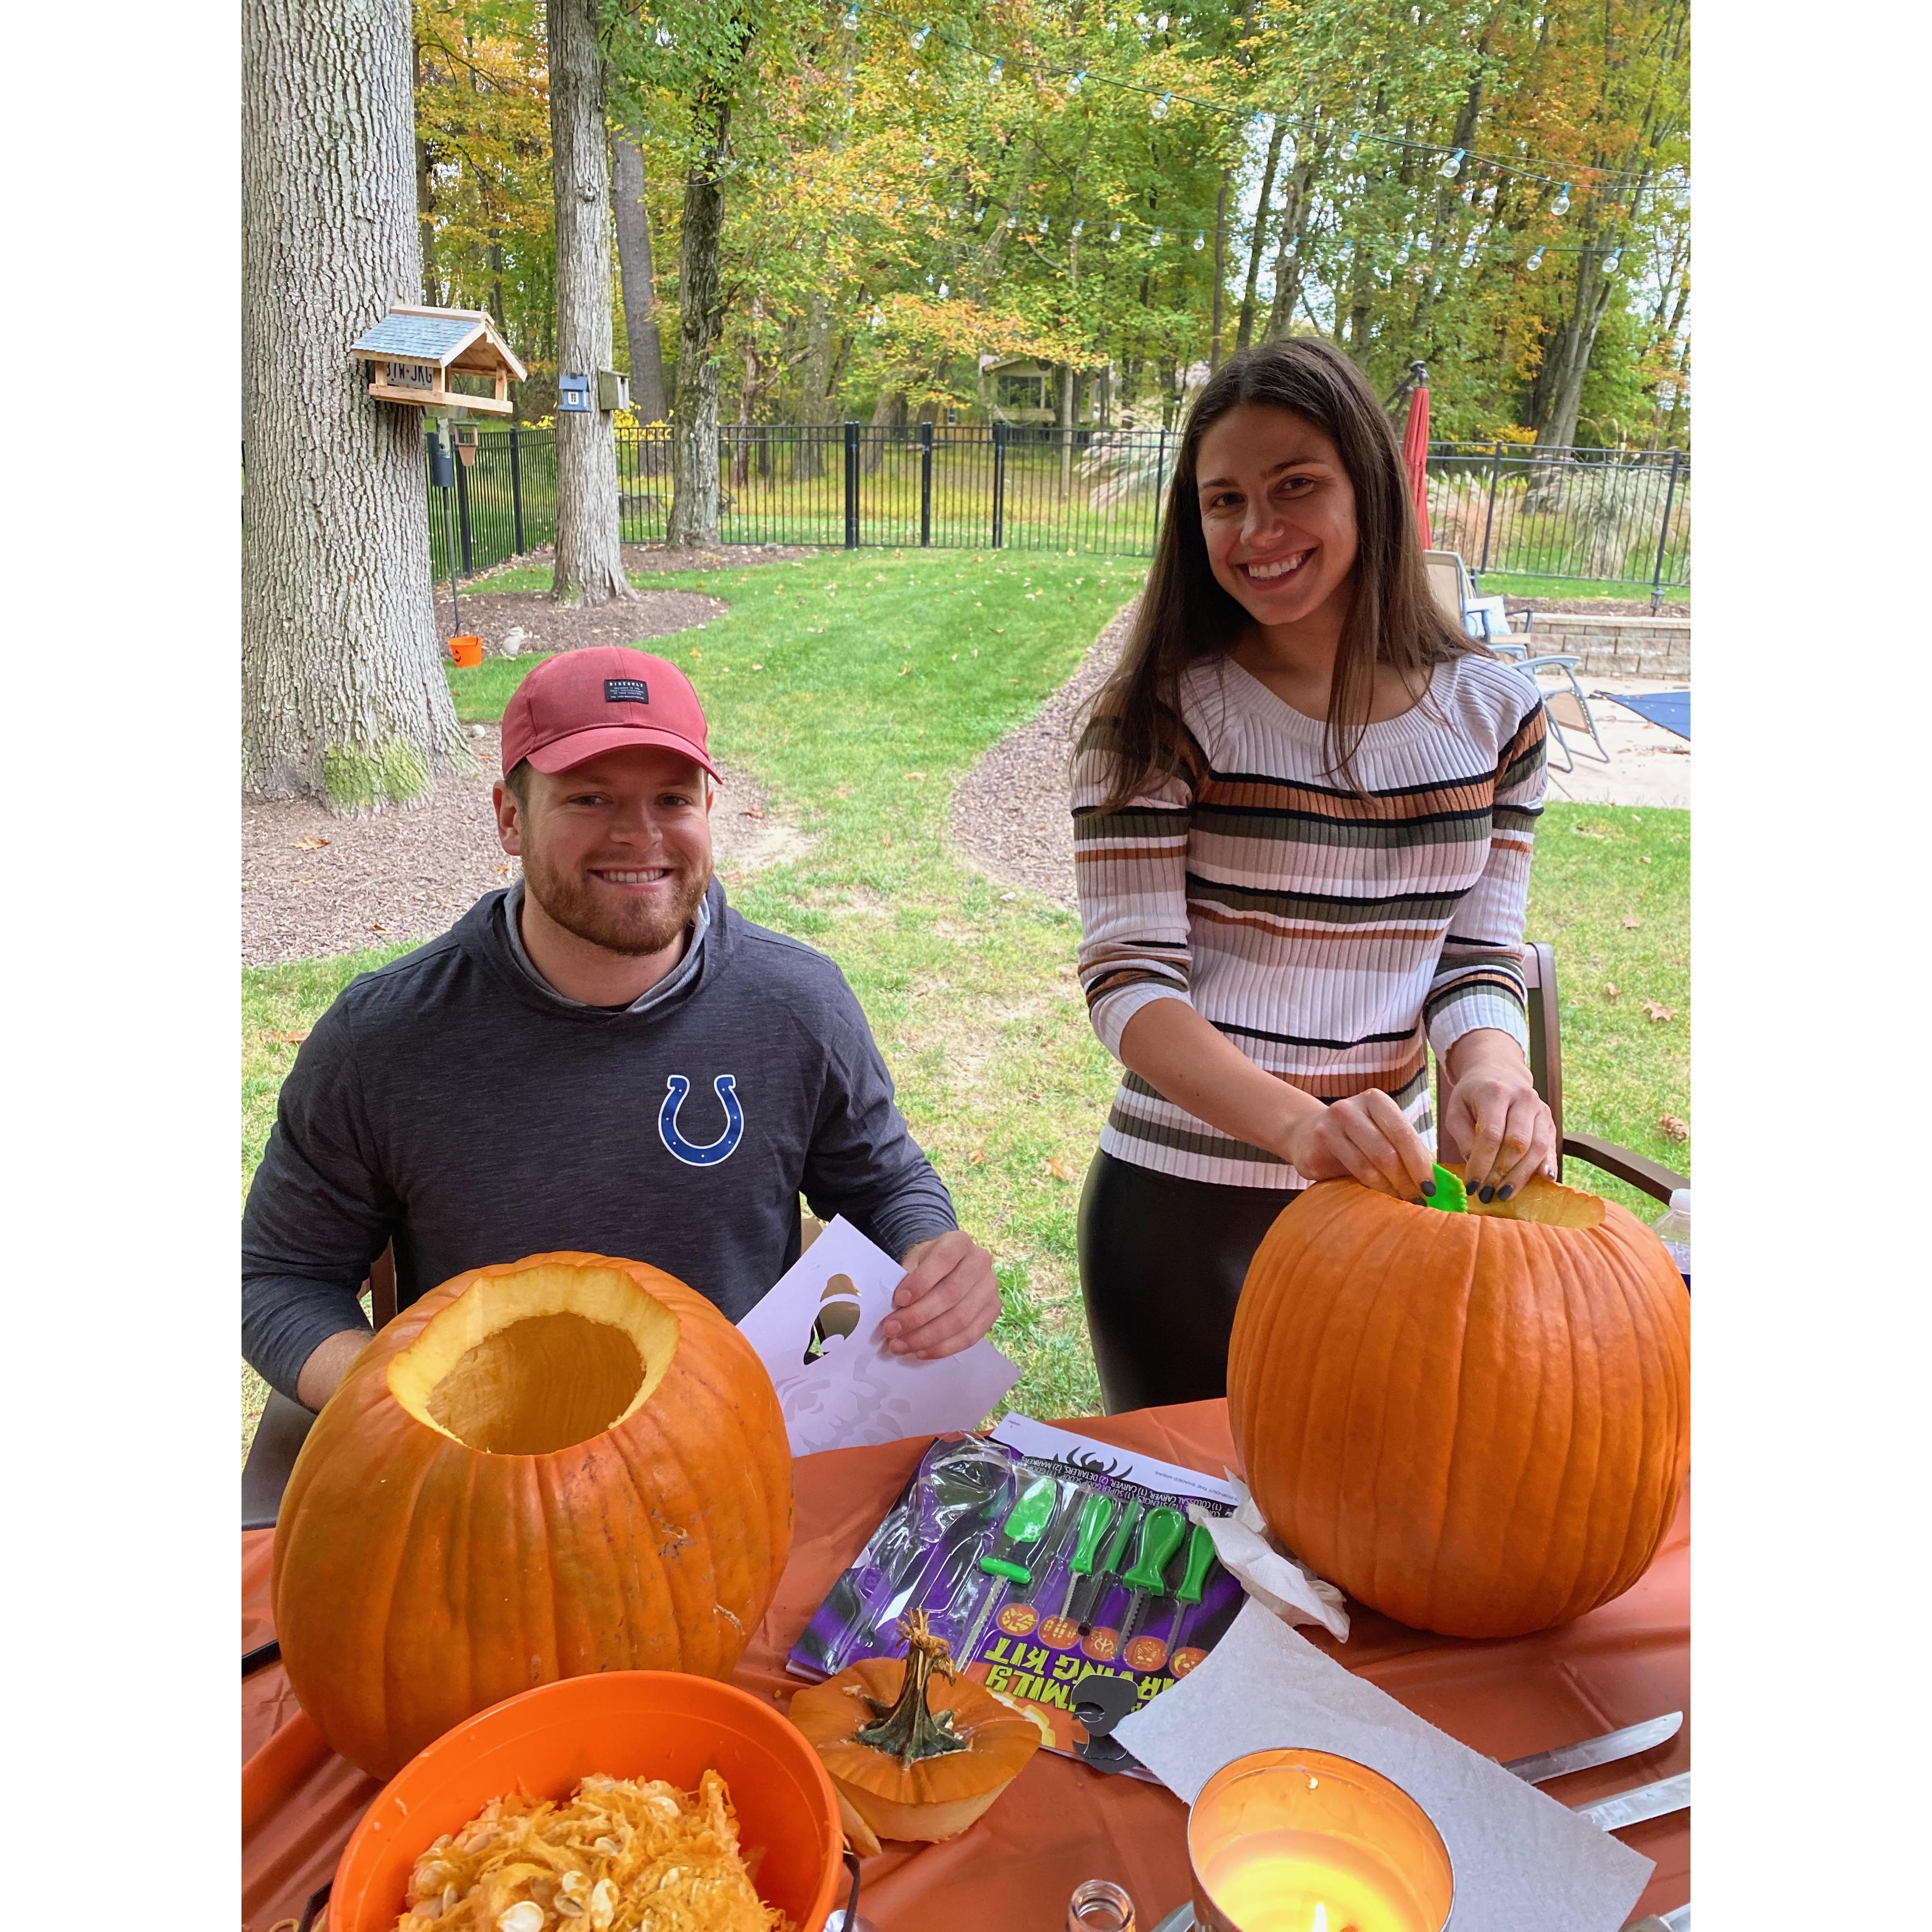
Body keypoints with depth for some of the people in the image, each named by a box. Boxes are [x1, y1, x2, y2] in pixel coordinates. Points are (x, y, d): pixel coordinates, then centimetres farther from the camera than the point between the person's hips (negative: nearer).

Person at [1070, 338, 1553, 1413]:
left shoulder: (1496, 717, -1)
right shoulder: (1160, 719, -12)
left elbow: (1479, 958, 1)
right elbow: (1129, 982, -17)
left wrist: (1491, 1073, -22)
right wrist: (1298, 1121, -33)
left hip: (1389, 1196, 4)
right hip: (1182, 1213, -3)